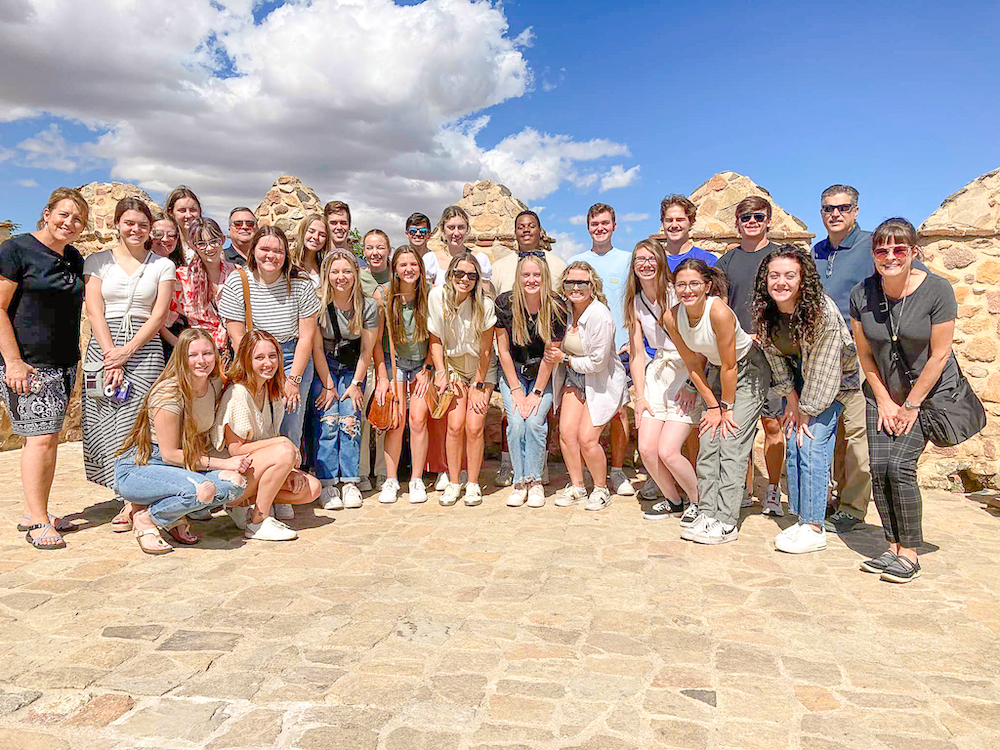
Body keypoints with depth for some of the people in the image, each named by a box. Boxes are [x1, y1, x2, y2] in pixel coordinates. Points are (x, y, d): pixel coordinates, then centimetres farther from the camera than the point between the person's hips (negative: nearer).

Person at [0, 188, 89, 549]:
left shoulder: (75, 259, 14)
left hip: (64, 364, 7)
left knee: (48, 437, 10)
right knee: (41, 437, -10)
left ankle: (33, 513, 20)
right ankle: (38, 522, -2)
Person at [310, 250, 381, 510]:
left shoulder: (368, 306, -9)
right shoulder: (317, 304, -14)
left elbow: (367, 350, -4)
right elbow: (317, 348, -11)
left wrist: (356, 384, -5)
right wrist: (328, 386, -11)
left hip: (352, 368, 1)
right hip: (323, 367, -1)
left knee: (350, 420, -10)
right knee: (327, 421, -13)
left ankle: (350, 483, -3)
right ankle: (327, 484, -7)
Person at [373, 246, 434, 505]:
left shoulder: (430, 294, -8)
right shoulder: (383, 295, -9)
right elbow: (376, 340, -3)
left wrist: (426, 369, -5)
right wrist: (382, 376, -6)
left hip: (422, 363, 0)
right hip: (393, 361, 0)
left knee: (418, 418, -9)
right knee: (397, 418, -9)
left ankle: (417, 480, 3)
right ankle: (391, 480, 2)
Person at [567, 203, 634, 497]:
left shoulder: (628, 260, 9)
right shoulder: (575, 262, 13)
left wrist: (632, 339, -4)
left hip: (618, 347, -1)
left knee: (618, 410, 1)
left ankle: (617, 472, 11)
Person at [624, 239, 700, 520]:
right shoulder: (635, 303, 6)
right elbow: (637, 353, 9)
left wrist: (693, 385, -15)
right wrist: (640, 396, 4)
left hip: (689, 373, -5)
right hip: (657, 372, 5)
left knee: (667, 452, -12)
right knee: (646, 448, -3)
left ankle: (698, 501, 15)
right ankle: (672, 500, 24)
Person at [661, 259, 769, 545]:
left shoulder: (719, 312, -32)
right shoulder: (671, 318, -14)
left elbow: (730, 366, -23)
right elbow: (693, 366, -5)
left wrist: (727, 408, -14)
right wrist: (712, 406, -5)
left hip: (748, 369, -6)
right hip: (716, 372, 6)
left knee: (732, 444, -11)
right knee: (708, 441, 0)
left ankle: (725, 521, -8)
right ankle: (706, 510, 8)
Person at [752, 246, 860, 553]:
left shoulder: (823, 311, -31)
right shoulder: (764, 311, -15)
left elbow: (822, 369, -24)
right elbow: (775, 355, -2)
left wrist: (806, 410, -17)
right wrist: (791, 399, -2)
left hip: (836, 376, -5)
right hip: (799, 374, 5)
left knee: (812, 443, -14)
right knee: (793, 443, -1)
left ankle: (814, 528, -7)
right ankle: (801, 520, 9)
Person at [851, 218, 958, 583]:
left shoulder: (936, 289, -16)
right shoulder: (861, 295, -7)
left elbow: (939, 354, -13)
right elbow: (866, 354, 1)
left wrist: (911, 405, -11)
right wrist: (885, 402, -3)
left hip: (929, 391, -3)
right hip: (883, 393, 4)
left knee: (900, 465, -15)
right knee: (878, 467, -7)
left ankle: (910, 553, -1)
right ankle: (893, 548, 8)